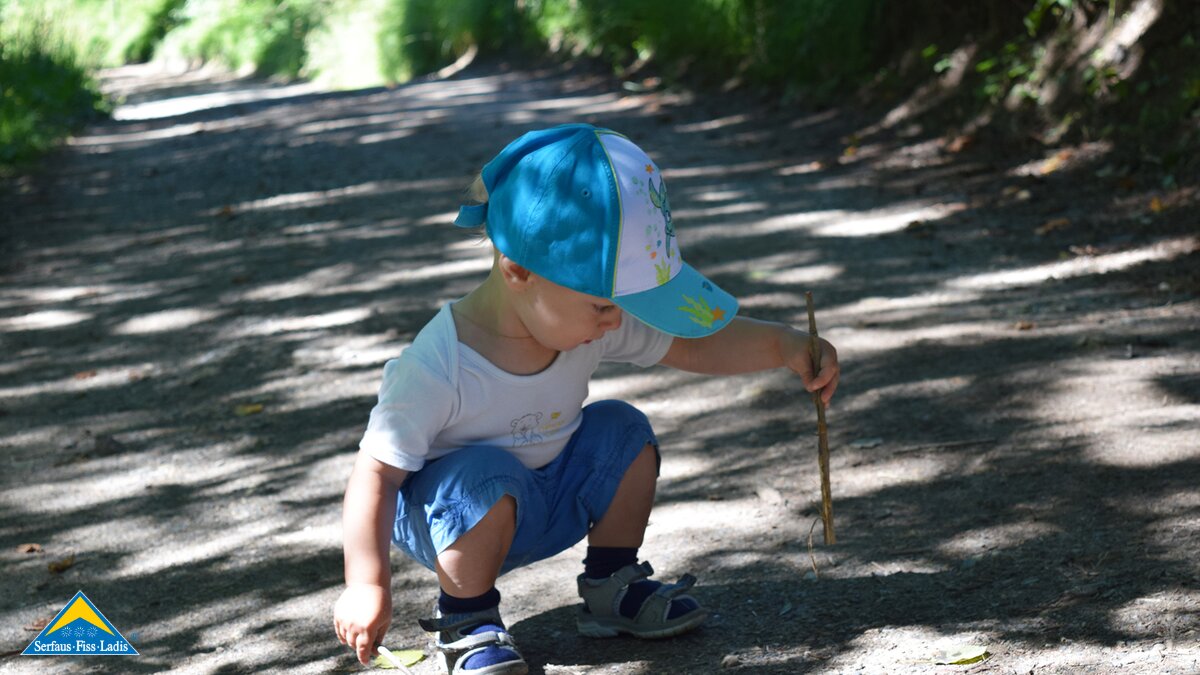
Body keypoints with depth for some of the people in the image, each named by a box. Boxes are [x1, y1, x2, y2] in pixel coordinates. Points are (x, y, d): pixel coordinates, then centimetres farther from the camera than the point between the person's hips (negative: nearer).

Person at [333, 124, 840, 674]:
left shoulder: (592, 323, -12)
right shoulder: (437, 369, -31)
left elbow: (696, 348, -3)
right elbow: (376, 473, -28)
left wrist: (783, 345, -17)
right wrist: (367, 585, -33)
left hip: (550, 499, 7)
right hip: (446, 518, -6)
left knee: (620, 432, -10)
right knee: (486, 476, -36)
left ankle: (611, 586, 8)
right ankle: (465, 620, -11)